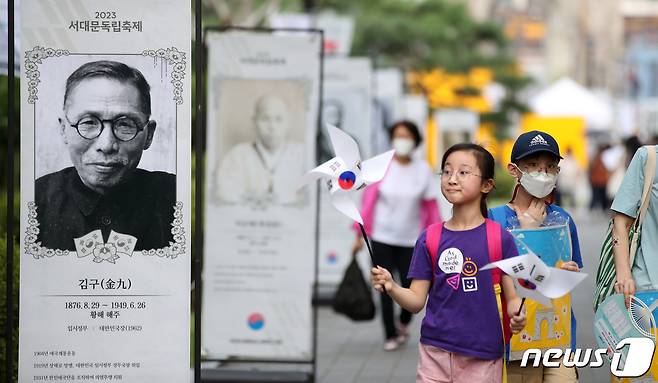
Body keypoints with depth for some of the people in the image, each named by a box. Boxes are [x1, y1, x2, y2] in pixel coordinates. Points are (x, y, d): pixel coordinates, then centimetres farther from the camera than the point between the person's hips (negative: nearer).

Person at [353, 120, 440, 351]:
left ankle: (403, 323, 28)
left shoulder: (423, 171, 1)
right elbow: (368, 201, -4)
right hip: (382, 237, -1)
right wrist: (361, 235, -5)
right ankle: (390, 335, 14)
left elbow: (431, 207, 5)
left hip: (410, 239, 1)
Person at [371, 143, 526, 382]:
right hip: (435, 353, 2)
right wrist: (391, 288, -16)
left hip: (482, 358, -2)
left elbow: (513, 297, -1)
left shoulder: (500, 239, -2)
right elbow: (416, 300, 3)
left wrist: (517, 316, -22)